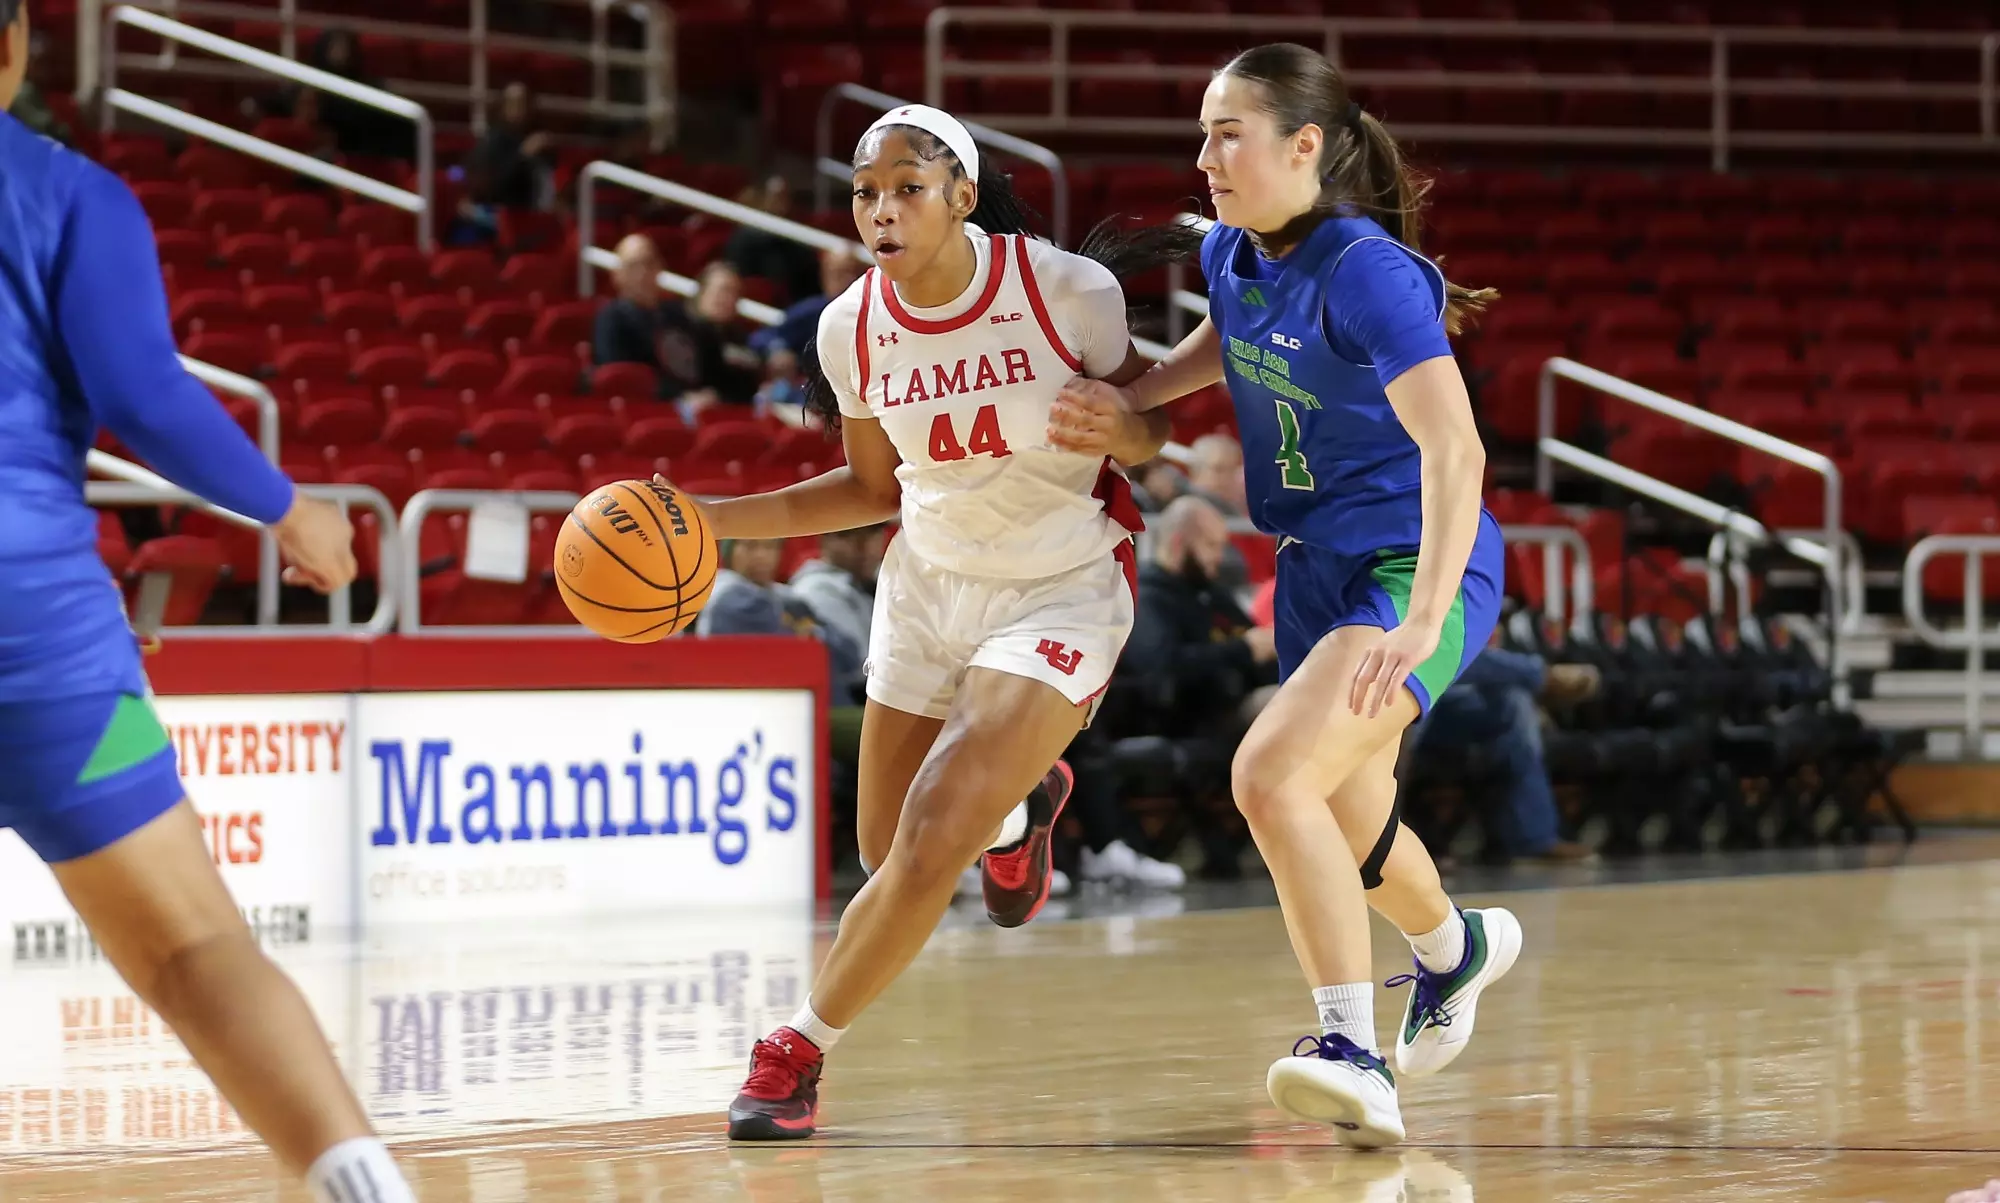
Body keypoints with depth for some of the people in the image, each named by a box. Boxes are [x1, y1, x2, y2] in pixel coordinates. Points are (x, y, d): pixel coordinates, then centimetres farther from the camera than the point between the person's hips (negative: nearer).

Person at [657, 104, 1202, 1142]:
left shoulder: (1069, 290, -21)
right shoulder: (852, 327, -10)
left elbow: (1148, 433, -5)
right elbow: (874, 488, 7)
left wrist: (1119, 430, -30)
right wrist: (709, 522, -3)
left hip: (1061, 593, -5)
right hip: (929, 582, 5)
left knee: (930, 848, -17)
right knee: (891, 856, 13)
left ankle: (801, 1051, 3)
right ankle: (1017, 807, 47)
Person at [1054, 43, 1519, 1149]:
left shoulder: (1372, 276, -24)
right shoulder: (1231, 257, 0)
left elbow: (1453, 449, -33)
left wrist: (1422, 622, -42)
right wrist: (1134, 398, 10)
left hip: (1417, 570, -8)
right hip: (1315, 569, 9)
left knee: (1271, 772, -28)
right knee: (1343, 824, 23)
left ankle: (1353, 1054, -26)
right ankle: (1457, 946, 55)